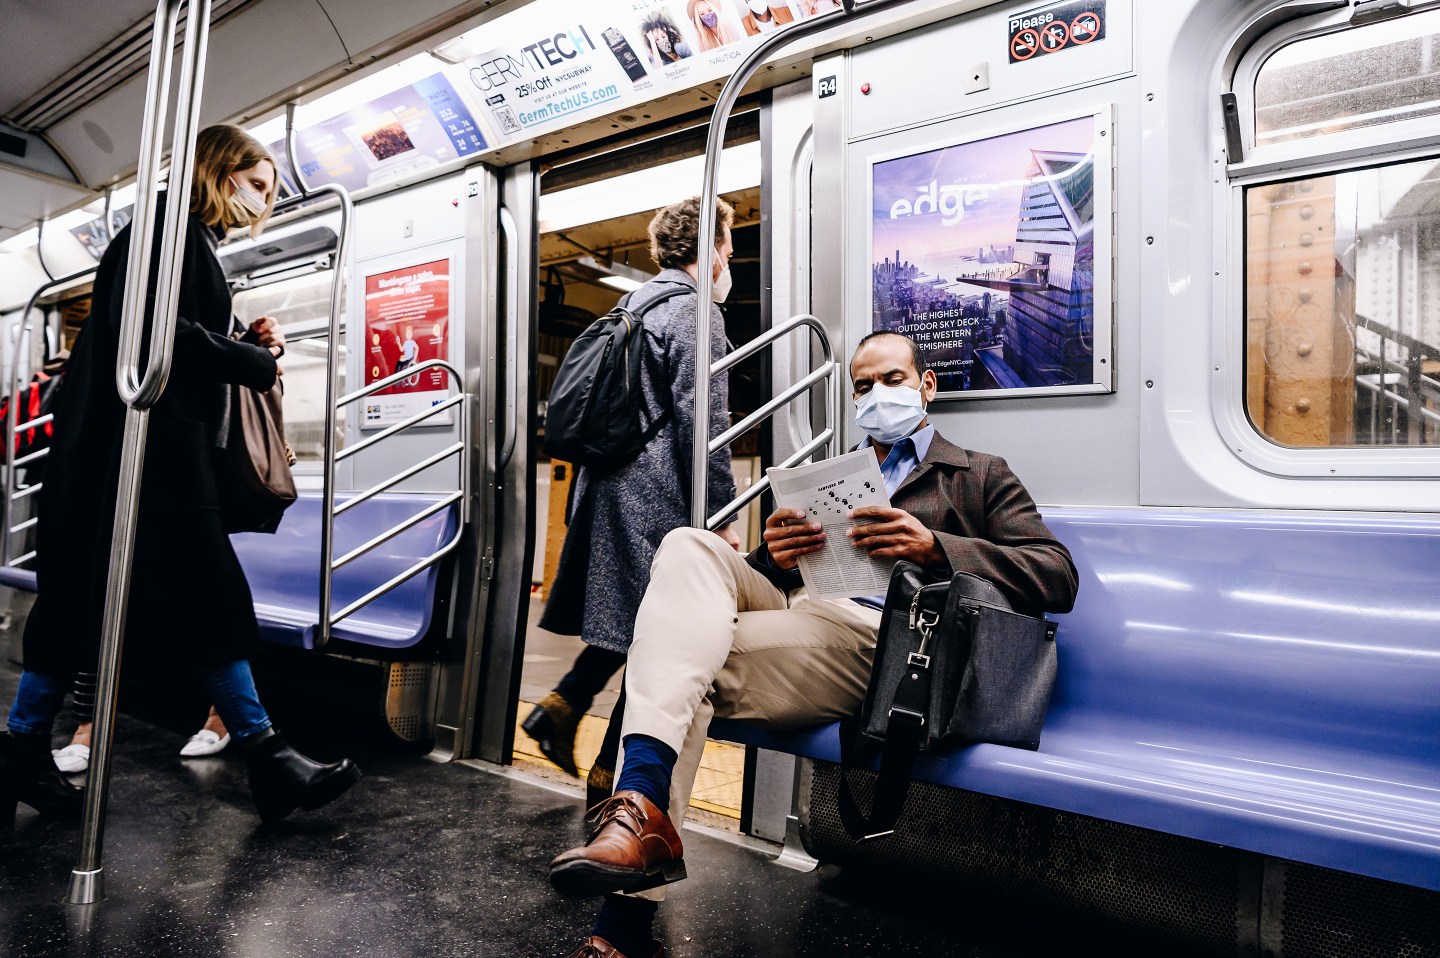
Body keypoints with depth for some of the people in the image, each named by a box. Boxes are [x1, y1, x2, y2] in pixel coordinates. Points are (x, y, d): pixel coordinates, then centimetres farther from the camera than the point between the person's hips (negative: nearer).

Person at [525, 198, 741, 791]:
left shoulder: (632, 303, 18)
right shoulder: (696, 311, -9)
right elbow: (701, 422, -17)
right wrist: (721, 518, -13)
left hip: (606, 483, 9)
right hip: (658, 497, -9)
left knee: (625, 616, 20)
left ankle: (563, 704, 14)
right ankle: (613, 774, 10)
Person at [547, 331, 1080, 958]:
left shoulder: (980, 477, 20)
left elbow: (1058, 577, 4)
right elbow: (766, 573, 23)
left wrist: (934, 547, -12)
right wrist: (772, 556, -3)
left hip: (876, 635, -5)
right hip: (792, 604, 5)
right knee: (689, 548, -23)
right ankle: (641, 812, -30)